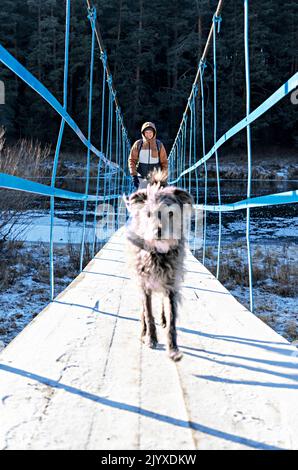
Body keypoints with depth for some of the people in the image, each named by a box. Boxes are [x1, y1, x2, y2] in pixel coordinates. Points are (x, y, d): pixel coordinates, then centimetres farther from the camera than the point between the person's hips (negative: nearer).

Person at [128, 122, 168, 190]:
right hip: (141, 179, 0)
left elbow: (164, 162, 4)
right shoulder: (138, 144, 0)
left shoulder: (159, 145, 1)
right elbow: (132, 160, 2)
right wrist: (134, 176, -8)